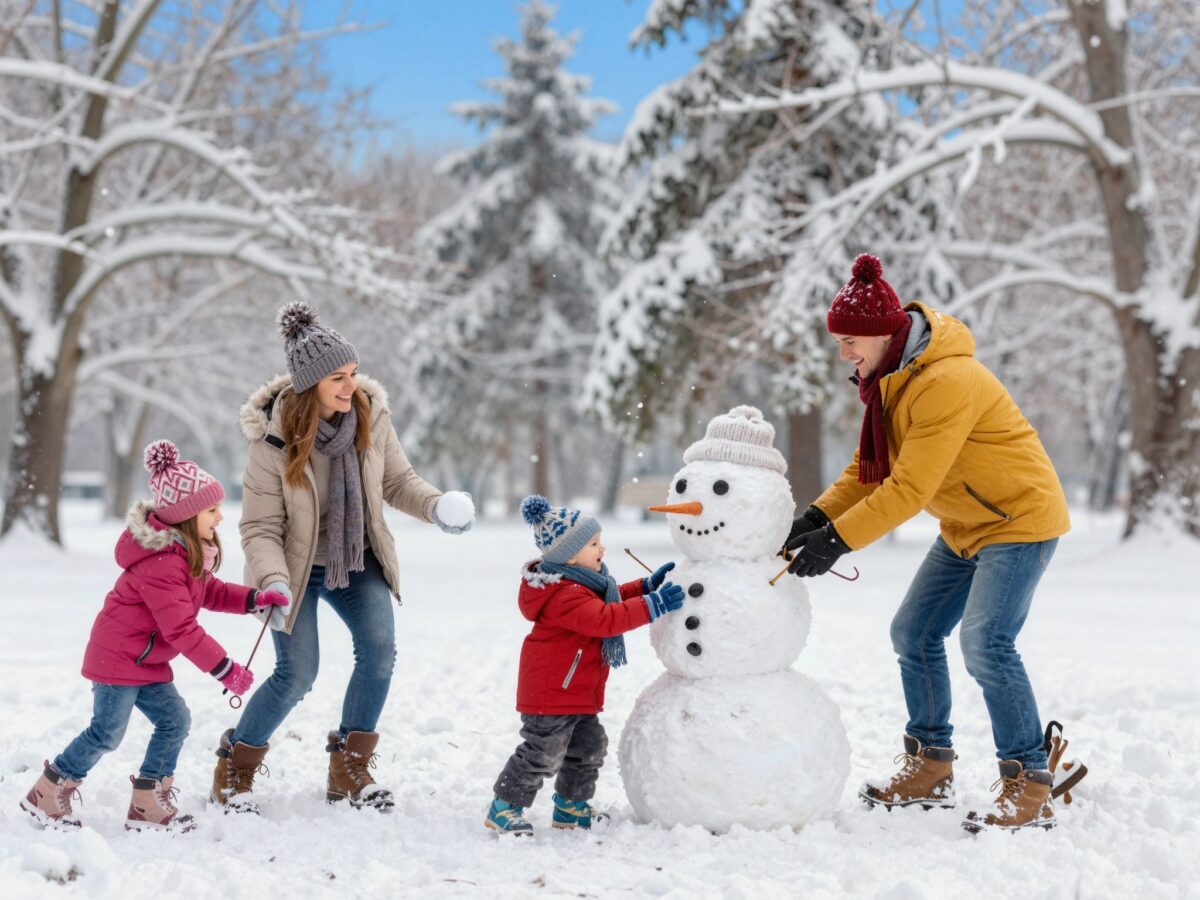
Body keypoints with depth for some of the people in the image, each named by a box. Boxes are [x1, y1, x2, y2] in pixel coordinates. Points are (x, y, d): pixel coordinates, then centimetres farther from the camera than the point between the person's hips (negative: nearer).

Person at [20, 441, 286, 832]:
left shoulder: (190, 551, 4)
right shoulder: (162, 563, -29)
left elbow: (209, 593, 17)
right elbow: (181, 629, -30)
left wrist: (254, 599, 2)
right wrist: (225, 669, -26)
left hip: (147, 661, 10)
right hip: (118, 657, -10)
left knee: (174, 720, 5)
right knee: (108, 731, -6)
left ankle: (148, 804, 12)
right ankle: (47, 794, 10)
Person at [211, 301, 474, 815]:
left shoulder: (371, 415, -13)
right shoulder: (274, 441, -23)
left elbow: (397, 482, 0)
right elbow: (260, 529, -18)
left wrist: (436, 506, -20)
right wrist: (274, 583, -35)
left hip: (358, 562, 4)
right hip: (297, 566, -4)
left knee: (379, 650, -15)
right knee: (297, 675, -8)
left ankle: (349, 769, 2)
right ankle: (235, 770, 16)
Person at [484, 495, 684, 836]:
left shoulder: (584, 583, 10)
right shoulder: (564, 595, -26)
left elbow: (610, 600, 26)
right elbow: (604, 619, -35)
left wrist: (646, 586, 15)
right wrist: (653, 605, -34)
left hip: (579, 694, 11)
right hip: (550, 692, -11)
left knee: (588, 747, 17)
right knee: (542, 752, -7)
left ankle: (570, 806, 30)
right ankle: (504, 808, 3)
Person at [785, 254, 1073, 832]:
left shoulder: (945, 381, -28)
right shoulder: (889, 378, 3)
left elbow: (910, 487, -30)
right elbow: (867, 469, 5)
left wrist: (839, 540, -29)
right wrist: (816, 519, -10)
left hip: (1020, 519, -10)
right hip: (966, 527, 10)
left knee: (985, 644, -21)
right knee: (913, 634, 9)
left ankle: (1030, 788, -14)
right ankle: (930, 770, 20)